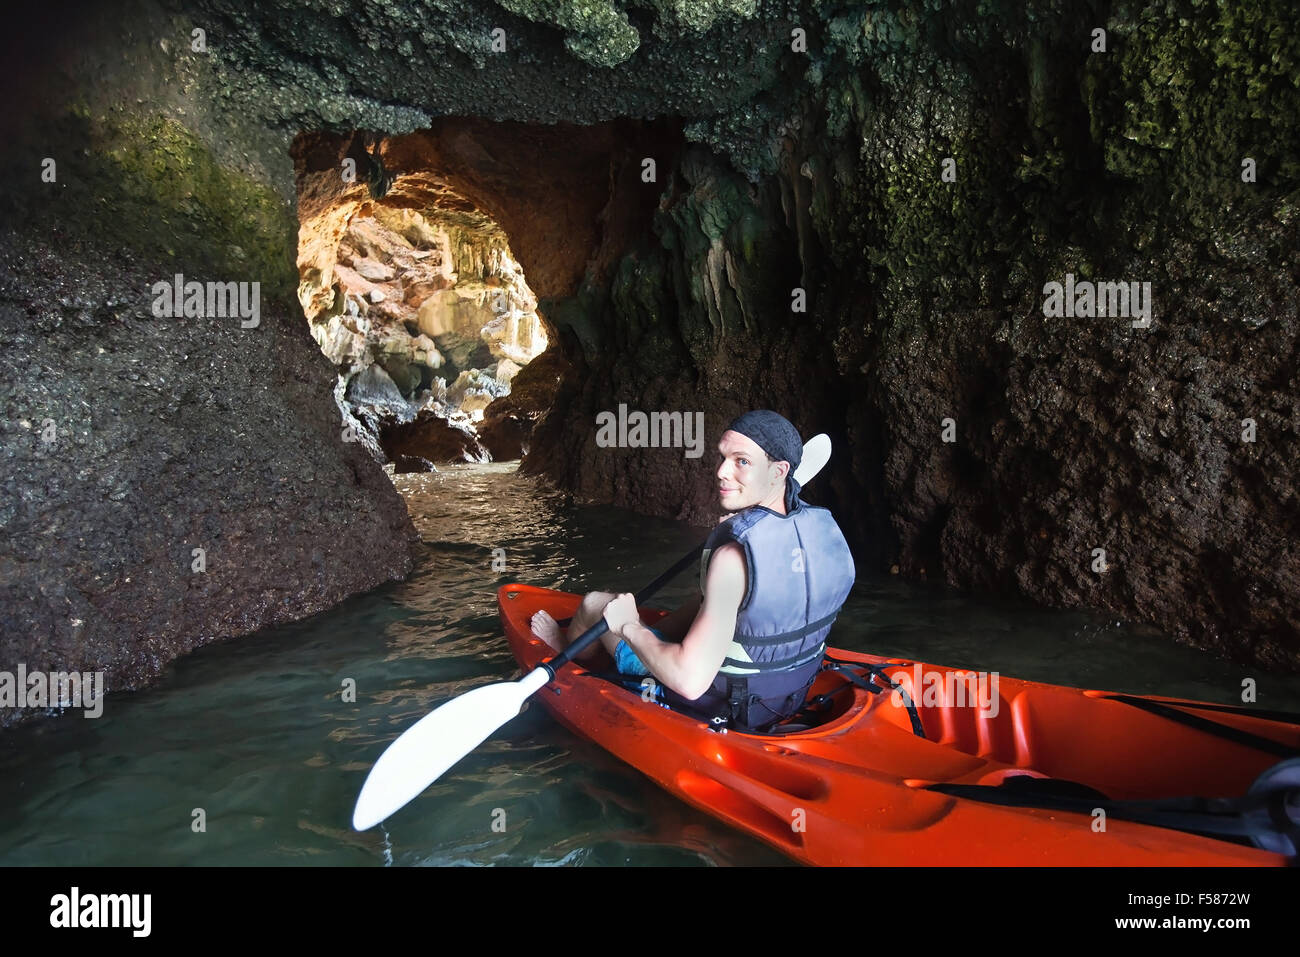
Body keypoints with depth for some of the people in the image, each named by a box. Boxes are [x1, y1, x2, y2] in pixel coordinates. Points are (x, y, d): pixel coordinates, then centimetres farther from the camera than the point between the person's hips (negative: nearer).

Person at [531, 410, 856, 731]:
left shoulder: (734, 556, -34)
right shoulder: (824, 526, -11)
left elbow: (690, 681, -37)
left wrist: (629, 627, -22)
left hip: (718, 706, -6)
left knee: (596, 604, 13)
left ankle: (566, 647, 50)